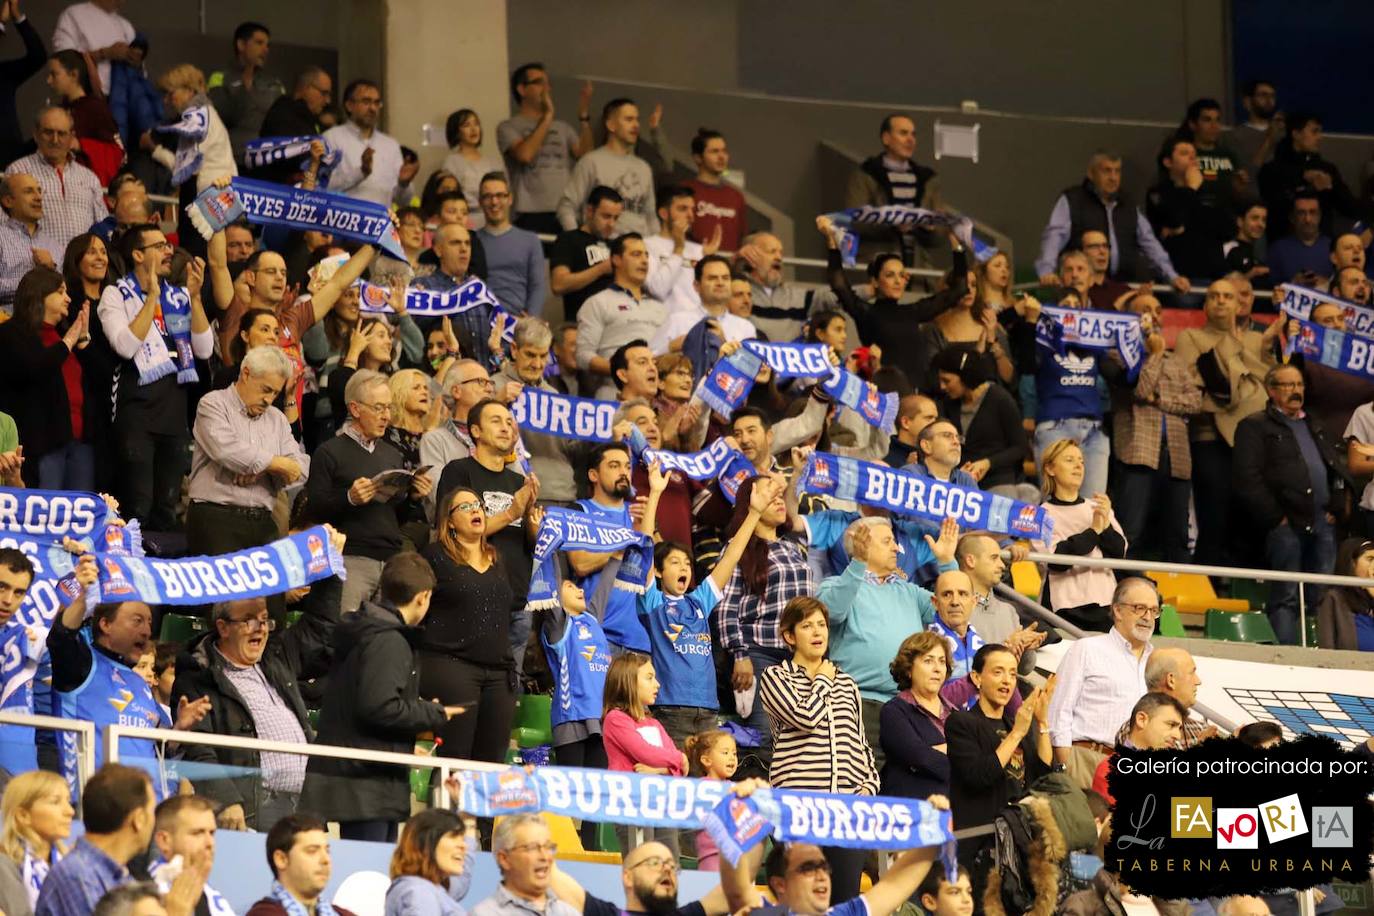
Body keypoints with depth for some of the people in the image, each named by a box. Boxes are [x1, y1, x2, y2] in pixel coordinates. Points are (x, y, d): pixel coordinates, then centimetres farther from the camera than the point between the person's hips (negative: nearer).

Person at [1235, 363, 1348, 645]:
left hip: (1323, 523, 6)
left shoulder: (1313, 427, 26)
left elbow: (1337, 471, 25)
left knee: (1322, 597, 3)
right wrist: (1276, 517, -11)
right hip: (1287, 524, -6)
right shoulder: (1255, 427, 4)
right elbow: (1248, 481, -7)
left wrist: (1336, 506, 8)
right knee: (1285, 597, -8)